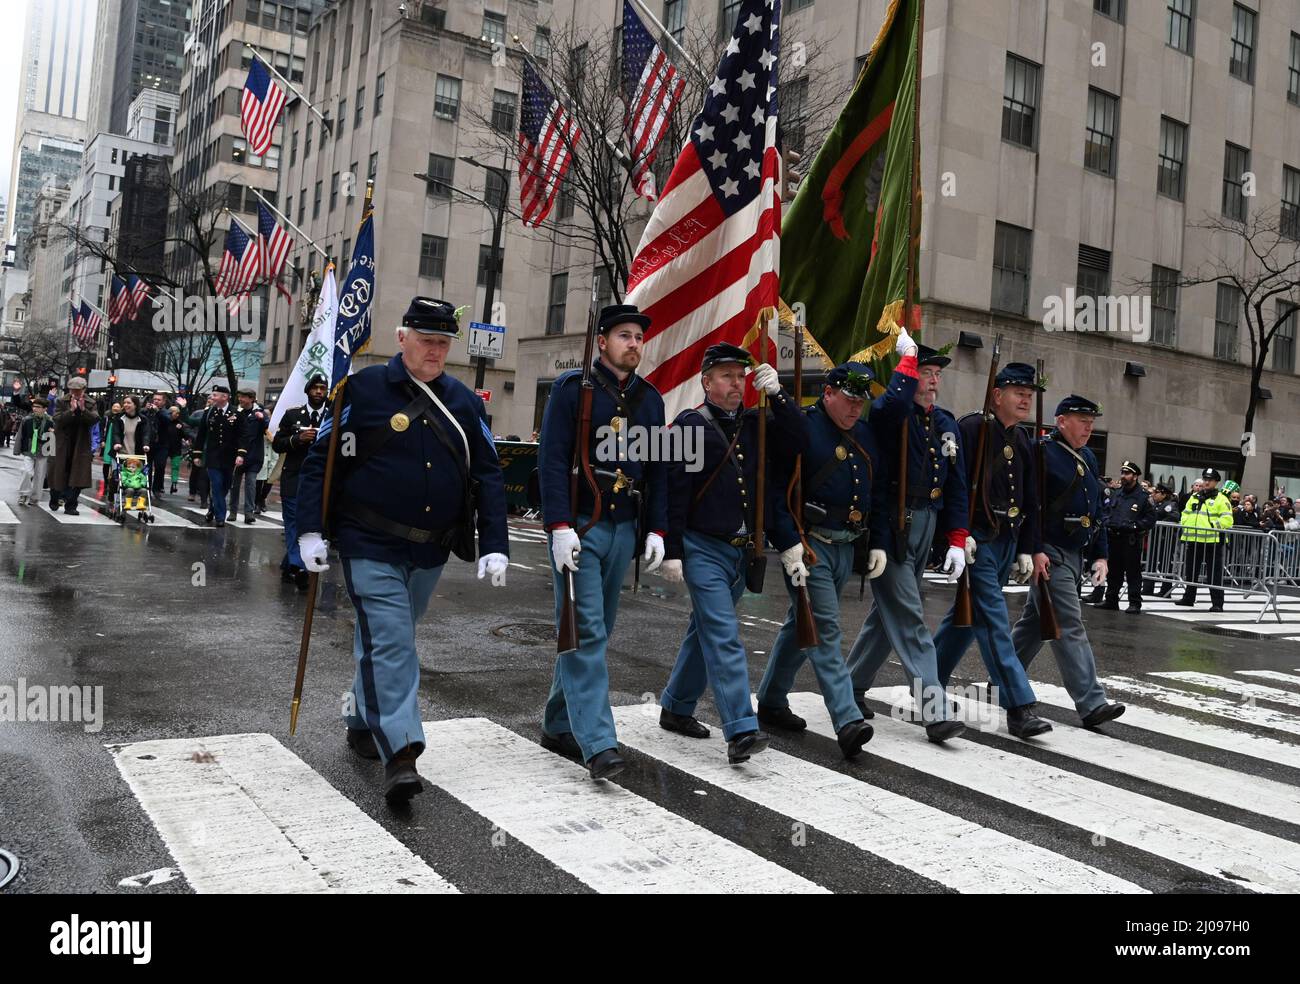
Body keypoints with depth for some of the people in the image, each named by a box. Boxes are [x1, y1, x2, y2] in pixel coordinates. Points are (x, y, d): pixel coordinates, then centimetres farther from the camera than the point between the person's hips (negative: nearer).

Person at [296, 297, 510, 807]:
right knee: (389, 643, -13)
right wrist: (310, 531, -12)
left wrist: (494, 546, -1)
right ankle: (399, 753, -11)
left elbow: (488, 475, 6)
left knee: (392, 639, 18)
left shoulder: (464, 402, 5)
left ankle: (362, 722, 38)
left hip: (430, 553, 5)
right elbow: (320, 459, -4)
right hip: (371, 549, -5)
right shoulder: (363, 390, -6)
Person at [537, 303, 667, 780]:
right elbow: (552, 459, -11)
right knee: (586, 632, -9)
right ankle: (598, 743, -9)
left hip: (623, 529, 6)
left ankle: (558, 726, 25)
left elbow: (658, 469, 14)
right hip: (578, 527, -6)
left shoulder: (649, 398, 12)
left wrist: (656, 530, 6)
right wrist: (561, 526, -19)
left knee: (595, 631, 11)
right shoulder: (573, 387, -5)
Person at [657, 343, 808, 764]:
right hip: (703, 550, -6)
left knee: (705, 631, 17)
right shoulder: (689, 425, -7)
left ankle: (676, 709, 31)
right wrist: (672, 552, -14)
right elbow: (673, 491, -11)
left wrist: (776, 393, -9)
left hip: (742, 550, 6)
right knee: (724, 637, -12)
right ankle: (740, 731, -13)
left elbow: (799, 441, -3)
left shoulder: (755, 423, 10)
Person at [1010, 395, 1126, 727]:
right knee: (1069, 627, -9)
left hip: (1075, 554, 9)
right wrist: (1035, 550, -24)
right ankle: (1092, 703, -8)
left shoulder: (1088, 459, 17)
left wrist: (1099, 555, 16)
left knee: (1035, 622, 15)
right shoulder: (1042, 453, -11)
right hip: (1050, 555, -9)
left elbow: (1096, 511, 21)